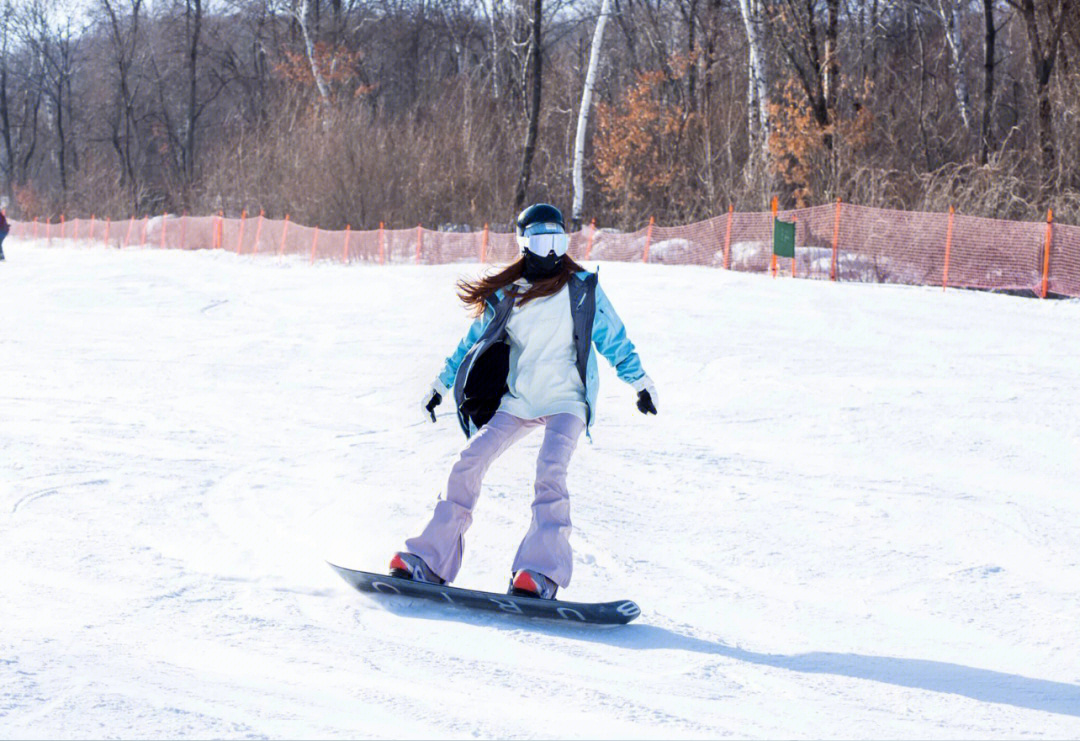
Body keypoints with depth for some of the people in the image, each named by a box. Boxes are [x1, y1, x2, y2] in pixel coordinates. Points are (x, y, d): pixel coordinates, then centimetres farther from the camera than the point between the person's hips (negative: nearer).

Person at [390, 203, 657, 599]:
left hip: (565, 400, -4)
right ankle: (431, 558, -4)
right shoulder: (506, 293, 10)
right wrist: (441, 384, 23)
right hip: (517, 401, 4)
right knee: (469, 463, -8)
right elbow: (474, 340, 20)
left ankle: (543, 570, -34)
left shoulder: (580, 287, 1)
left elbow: (612, 337, 3)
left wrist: (639, 380, -4)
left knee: (550, 471, -27)